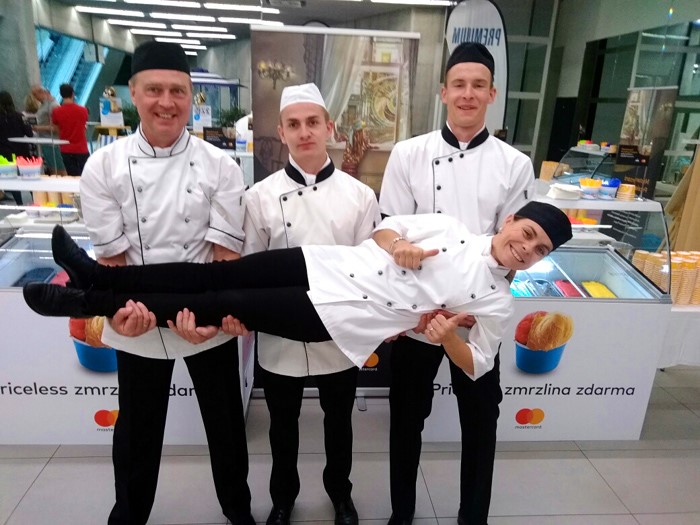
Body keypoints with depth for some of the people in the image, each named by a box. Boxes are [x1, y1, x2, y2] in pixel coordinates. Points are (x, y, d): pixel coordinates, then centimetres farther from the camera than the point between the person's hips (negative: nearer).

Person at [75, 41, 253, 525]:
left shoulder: (219, 166, -7)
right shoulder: (104, 167, -5)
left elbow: (227, 252, -10)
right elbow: (111, 254, -6)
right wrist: (122, 308, -24)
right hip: (136, 324, 1)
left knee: (225, 422, 17)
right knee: (138, 431, 18)